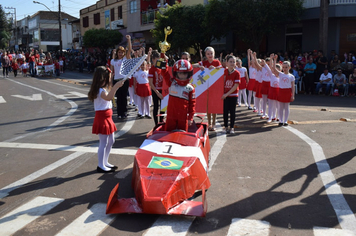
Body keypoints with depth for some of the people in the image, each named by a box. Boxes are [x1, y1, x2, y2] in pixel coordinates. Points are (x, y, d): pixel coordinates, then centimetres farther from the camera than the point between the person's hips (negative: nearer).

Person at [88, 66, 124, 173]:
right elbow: (108, 97, -43)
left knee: (111, 141, 18)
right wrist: (116, 87, -52)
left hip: (107, 118, 11)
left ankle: (105, 162, 30)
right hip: (102, 119, -11)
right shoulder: (100, 90, -20)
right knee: (103, 143, -3)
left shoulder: (103, 89, 15)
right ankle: (101, 166, 8)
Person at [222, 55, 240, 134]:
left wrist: (227, 94, -15)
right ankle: (226, 127, 16)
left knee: (232, 111, 4)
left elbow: (236, 86, -12)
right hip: (225, 95, 2)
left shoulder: (237, 73, -8)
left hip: (233, 95, -2)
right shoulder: (224, 71, 0)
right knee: (225, 111, 6)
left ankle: (231, 128, 13)